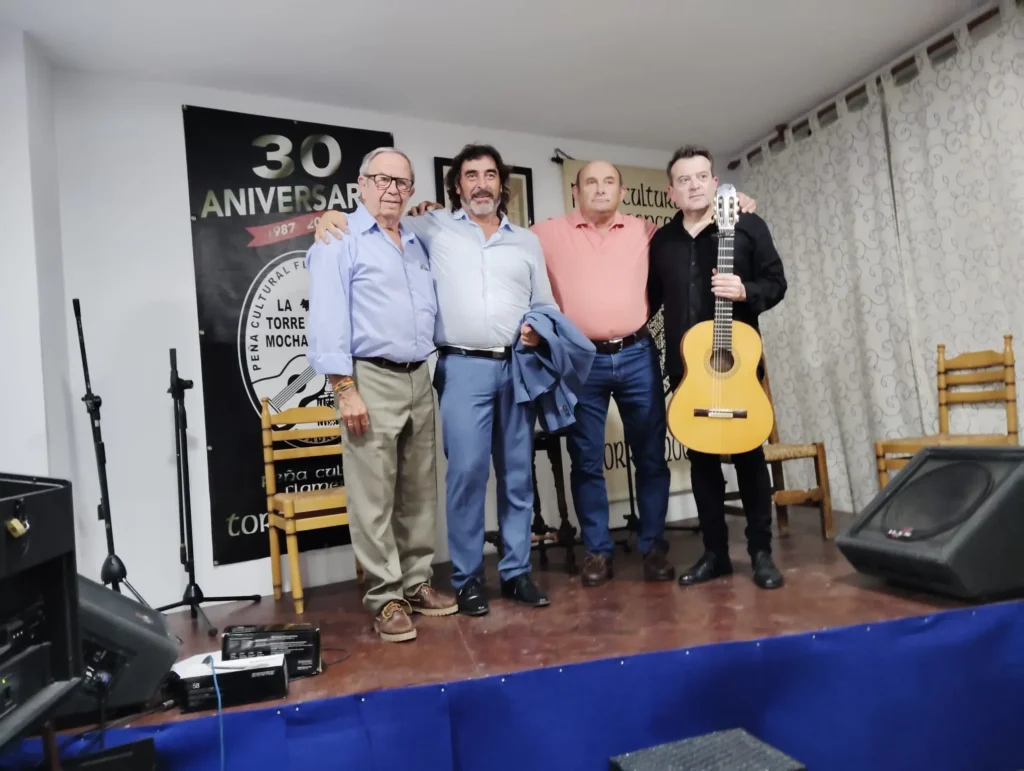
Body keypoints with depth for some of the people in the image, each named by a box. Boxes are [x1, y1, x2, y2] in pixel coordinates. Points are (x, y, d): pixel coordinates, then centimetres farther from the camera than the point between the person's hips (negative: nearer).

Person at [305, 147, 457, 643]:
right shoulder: (340, 240, -2)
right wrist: (345, 388, -16)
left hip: (419, 379, 7)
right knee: (374, 498, -3)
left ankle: (417, 583, 22)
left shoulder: (417, 245, 20)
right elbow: (327, 317, -11)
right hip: (370, 378, -7)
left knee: (420, 492, 10)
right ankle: (385, 598, 8)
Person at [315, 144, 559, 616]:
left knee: (518, 473, 7)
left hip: (518, 367, 3)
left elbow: (545, 305, 17)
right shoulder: (435, 228, 9)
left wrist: (541, 330, -4)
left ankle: (516, 572, 19)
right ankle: (467, 579, 9)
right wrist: (334, 215, -5)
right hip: (463, 368, -3)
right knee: (466, 472, -6)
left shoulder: (527, 241, 16)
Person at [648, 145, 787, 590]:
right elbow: (651, 297, 18)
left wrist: (745, 291, -19)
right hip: (685, 366, 4)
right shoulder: (662, 240, 12)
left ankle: (761, 552, 13)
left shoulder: (748, 226, 1)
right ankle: (715, 552, 17)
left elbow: (776, 283, 0)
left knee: (749, 454, 1)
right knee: (700, 458, 7)